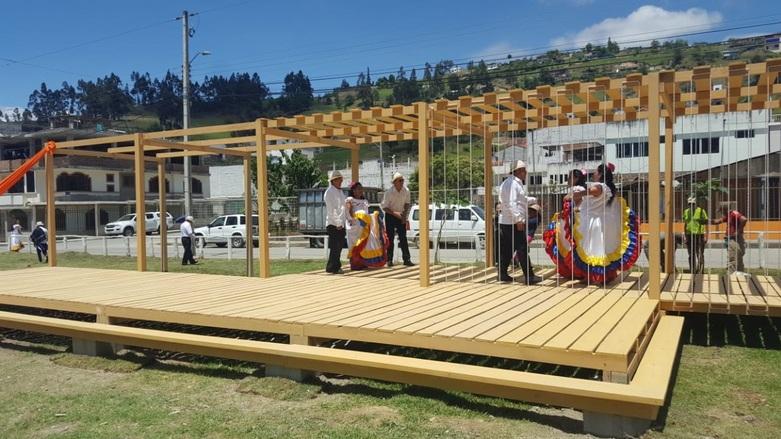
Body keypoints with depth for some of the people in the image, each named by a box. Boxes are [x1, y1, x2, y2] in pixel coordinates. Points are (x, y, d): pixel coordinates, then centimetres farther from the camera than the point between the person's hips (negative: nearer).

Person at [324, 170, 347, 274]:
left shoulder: (340, 192, 19)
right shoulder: (329, 192, -8)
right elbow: (331, 209, -13)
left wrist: (343, 222, 14)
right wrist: (337, 223, -16)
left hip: (340, 224, 8)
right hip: (333, 224, -8)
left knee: (340, 245, 10)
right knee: (335, 246, -8)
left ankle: (336, 266, 18)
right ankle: (331, 268, -3)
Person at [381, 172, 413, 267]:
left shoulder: (406, 191, -8)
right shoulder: (389, 192, -19)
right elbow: (384, 207, -14)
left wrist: (405, 215, -4)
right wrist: (394, 213, -25)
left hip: (401, 216, 3)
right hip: (390, 216, -3)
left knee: (403, 238, -1)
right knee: (390, 238, 0)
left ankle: (406, 259, 0)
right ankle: (389, 260, 8)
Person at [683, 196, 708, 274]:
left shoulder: (701, 211, -5)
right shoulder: (686, 212, 10)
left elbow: (706, 224, -5)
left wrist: (706, 236, -9)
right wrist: (685, 236, 14)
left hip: (699, 235, -4)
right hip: (690, 235, 4)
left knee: (700, 255, -1)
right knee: (691, 255, 8)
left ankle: (700, 270, 8)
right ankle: (692, 271, 15)